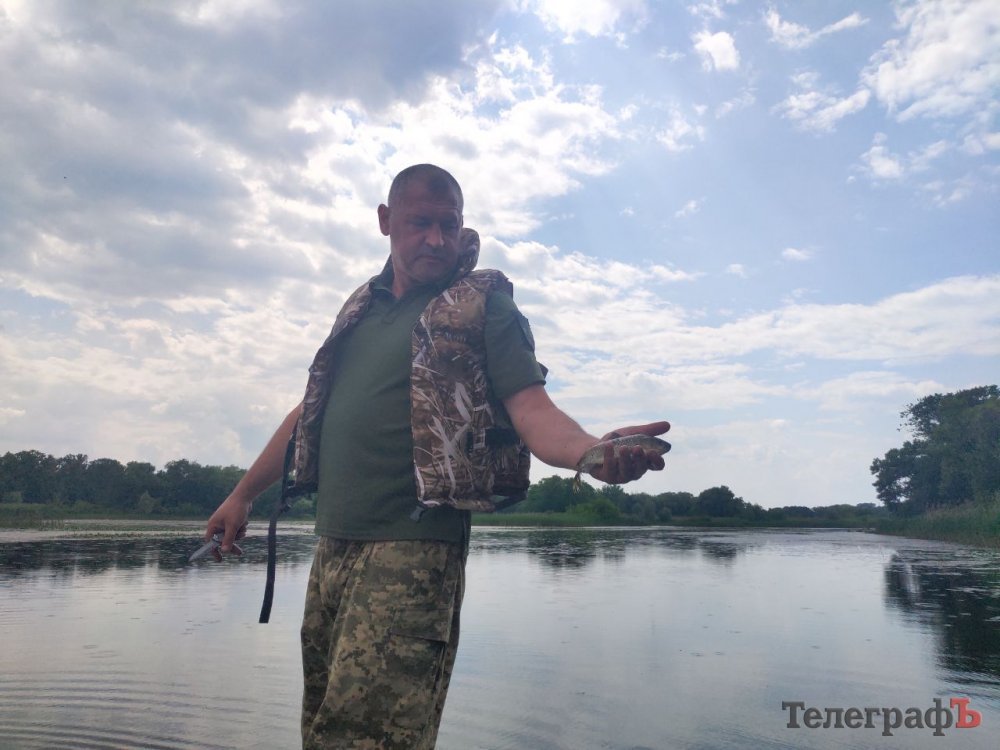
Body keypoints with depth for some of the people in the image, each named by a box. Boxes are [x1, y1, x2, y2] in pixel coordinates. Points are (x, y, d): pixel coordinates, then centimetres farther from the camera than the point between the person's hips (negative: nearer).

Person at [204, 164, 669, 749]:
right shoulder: (362, 307, 18)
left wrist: (593, 451, -33)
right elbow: (310, 411, 24)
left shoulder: (483, 305, 0)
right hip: (333, 543, 7)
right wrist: (244, 494, 26)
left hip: (414, 547, -6)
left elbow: (532, 409, -12)